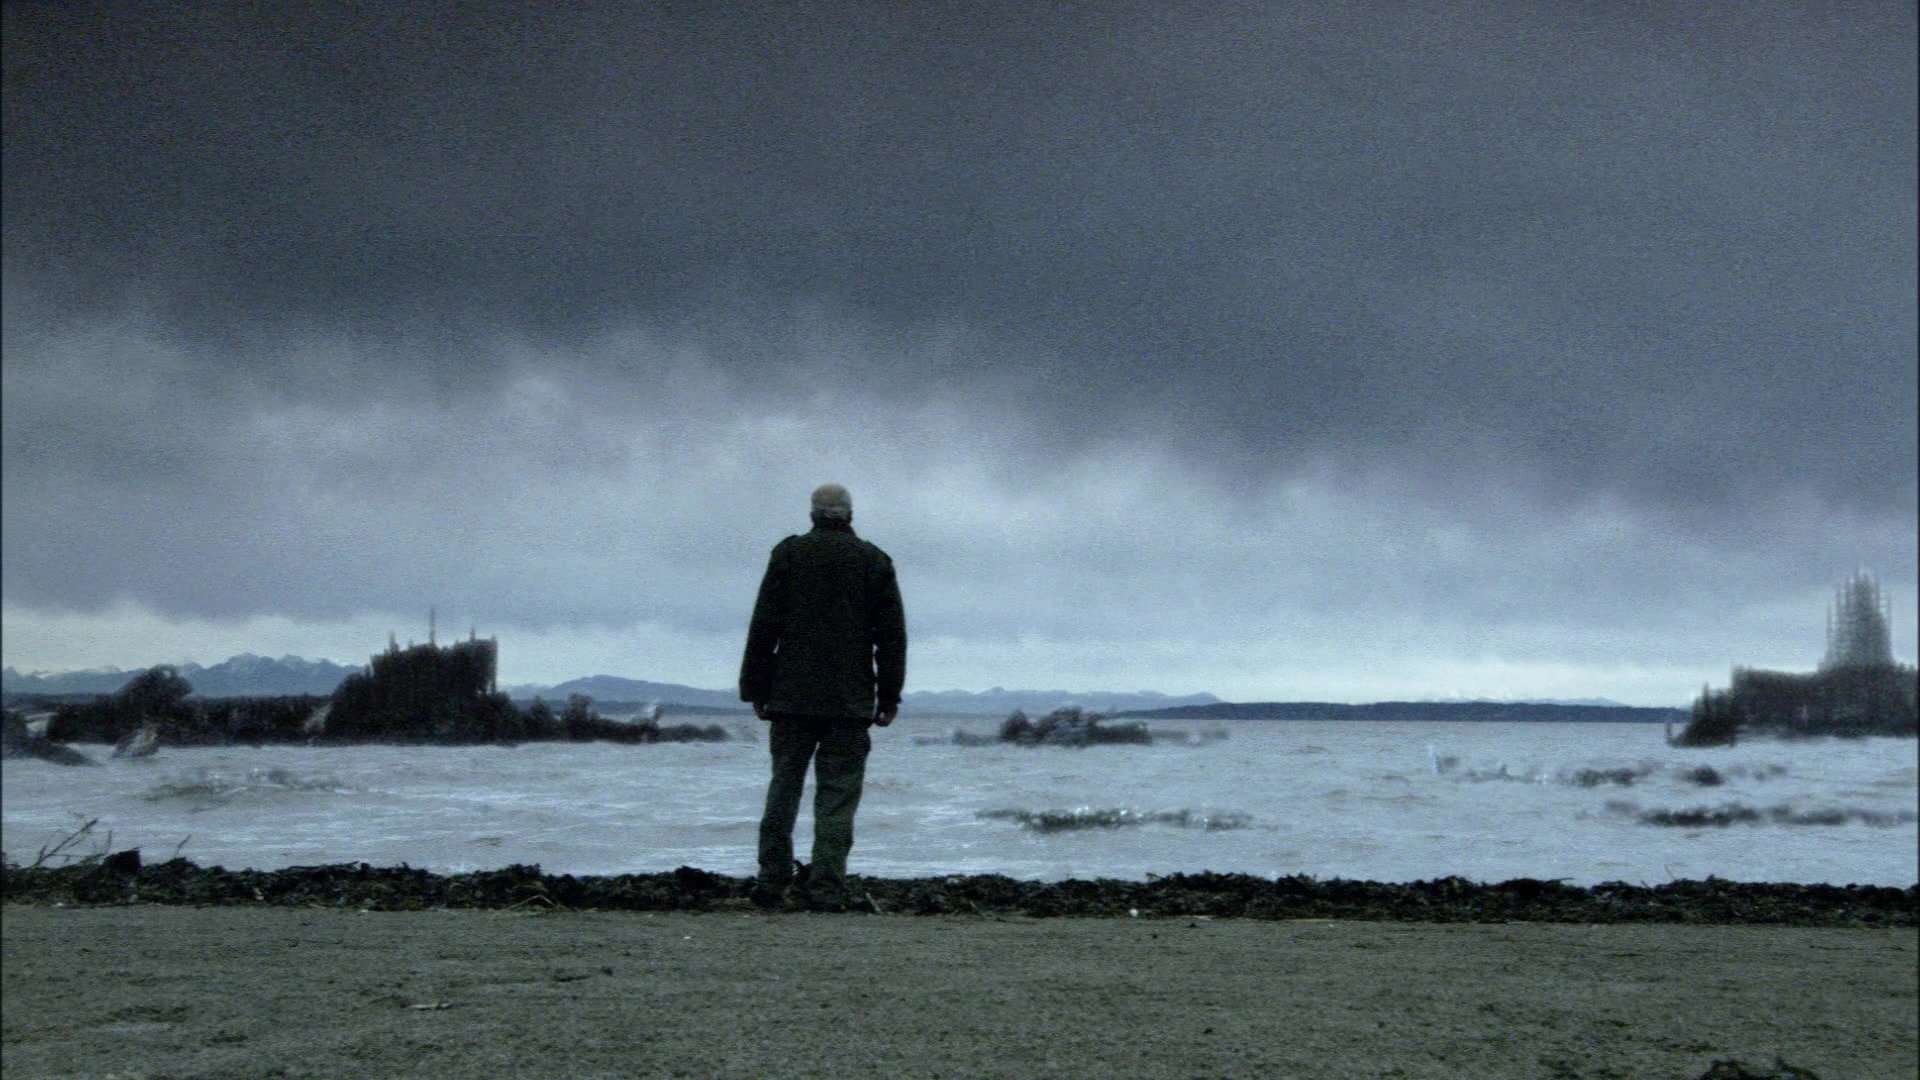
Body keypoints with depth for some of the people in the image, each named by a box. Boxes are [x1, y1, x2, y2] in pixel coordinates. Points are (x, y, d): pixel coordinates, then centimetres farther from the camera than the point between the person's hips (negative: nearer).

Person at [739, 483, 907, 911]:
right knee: (838, 795, 0)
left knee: (784, 788, 9)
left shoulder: (788, 554, 4)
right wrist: (889, 697, 8)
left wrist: (756, 688, 6)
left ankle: (772, 883, 9)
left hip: (791, 698, 1)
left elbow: (764, 627, 1)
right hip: (851, 702, 0)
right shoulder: (875, 562, 6)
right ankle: (827, 889, -6)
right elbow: (892, 636, 4)